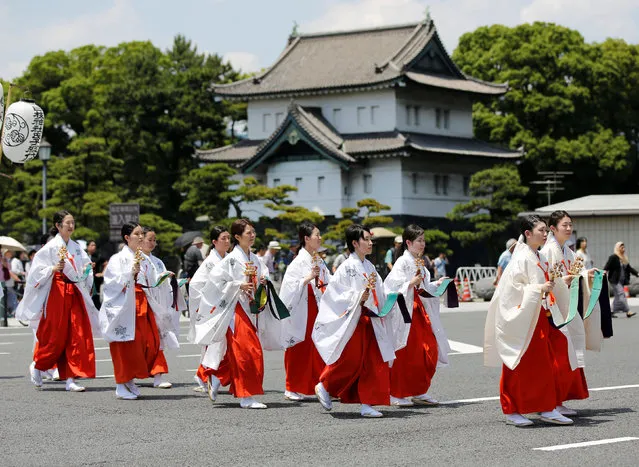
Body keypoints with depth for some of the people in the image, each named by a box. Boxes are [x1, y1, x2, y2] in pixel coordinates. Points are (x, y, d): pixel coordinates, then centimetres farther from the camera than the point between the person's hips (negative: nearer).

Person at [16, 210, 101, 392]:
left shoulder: (76, 247, 11)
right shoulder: (51, 247, -6)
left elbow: (84, 266, 20)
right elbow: (37, 269, -8)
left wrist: (87, 271, -1)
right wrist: (54, 269, -22)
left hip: (75, 294, 6)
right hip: (57, 293, -6)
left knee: (77, 336, 0)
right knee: (55, 335, -2)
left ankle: (70, 379, 2)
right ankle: (37, 365, 23)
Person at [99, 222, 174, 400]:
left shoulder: (145, 260, 16)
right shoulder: (118, 259, -2)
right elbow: (113, 283, -15)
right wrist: (131, 272, -21)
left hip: (143, 305, 6)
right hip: (124, 307, -6)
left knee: (150, 342, -2)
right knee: (125, 345, -6)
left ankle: (130, 381, 10)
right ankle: (121, 386, 3)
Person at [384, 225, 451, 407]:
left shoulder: (420, 263, 14)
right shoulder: (402, 262, -11)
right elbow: (393, 286, -19)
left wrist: (436, 284, 8)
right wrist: (411, 283, -26)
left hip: (420, 310, 8)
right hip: (406, 312, -8)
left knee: (429, 351, 5)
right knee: (404, 353, -5)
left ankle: (419, 392, 14)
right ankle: (396, 395, 5)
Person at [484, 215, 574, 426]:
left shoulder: (540, 258, 13)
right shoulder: (521, 258, -14)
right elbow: (513, 288, -20)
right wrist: (538, 289, -27)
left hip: (538, 317, 9)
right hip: (521, 319, -9)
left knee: (543, 364, 8)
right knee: (519, 366, -4)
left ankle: (547, 410, 12)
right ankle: (512, 411, 3)